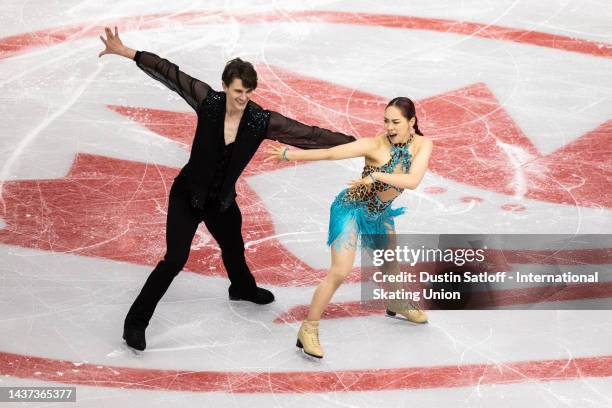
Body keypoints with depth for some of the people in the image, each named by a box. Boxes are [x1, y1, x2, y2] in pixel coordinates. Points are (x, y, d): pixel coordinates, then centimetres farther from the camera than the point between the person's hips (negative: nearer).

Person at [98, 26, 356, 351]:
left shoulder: (261, 121, -17)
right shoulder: (208, 101, -21)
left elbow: (308, 134, -17)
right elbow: (170, 73, -19)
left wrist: (353, 143, -19)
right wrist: (126, 52, -21)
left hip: (222, 201, 4)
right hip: (187, 196, -4)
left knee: (234, 249, 27)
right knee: (176, 258, -11)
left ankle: (243, 289, 62)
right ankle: (135, 321, 2)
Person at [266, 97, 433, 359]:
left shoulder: (423, 145, -14)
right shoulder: (375, 144, -25)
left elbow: (413, 181, -28)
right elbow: (330, 153, -29)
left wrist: (376, 175, -37)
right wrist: (289, 154, -34)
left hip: (380, 212, 6)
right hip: (352, 208, -6)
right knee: (340, 272, -16)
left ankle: (397, 304, 54)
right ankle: (308, 329, -5)